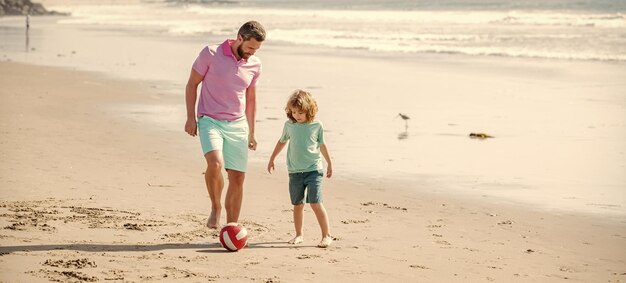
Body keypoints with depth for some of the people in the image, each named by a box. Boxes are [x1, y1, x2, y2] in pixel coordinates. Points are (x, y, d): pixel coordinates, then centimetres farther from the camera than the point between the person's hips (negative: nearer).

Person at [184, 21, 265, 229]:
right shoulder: (210, 54, -9)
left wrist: (251, 132, 18)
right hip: (210, 121, -4)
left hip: (237, 125, 4)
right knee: (215, 163, -29)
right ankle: (215, 208, -4)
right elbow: (192, 84, 0)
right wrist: (191, 117, -5)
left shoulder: (255, 65, 4)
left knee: (238, 178, 2)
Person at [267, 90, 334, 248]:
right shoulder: (289, 125, 4)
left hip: (313, 170, -3)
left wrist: (329, 163, 17)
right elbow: (282, 142, 20)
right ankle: (298, 235, 22)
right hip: (295, 171, 3)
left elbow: (322, 145, 11)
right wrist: (272, 159, 26)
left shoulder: (316, 125, -2)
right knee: (298, 204, 9)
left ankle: (326, 235, -8)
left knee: (315, 203, -13)